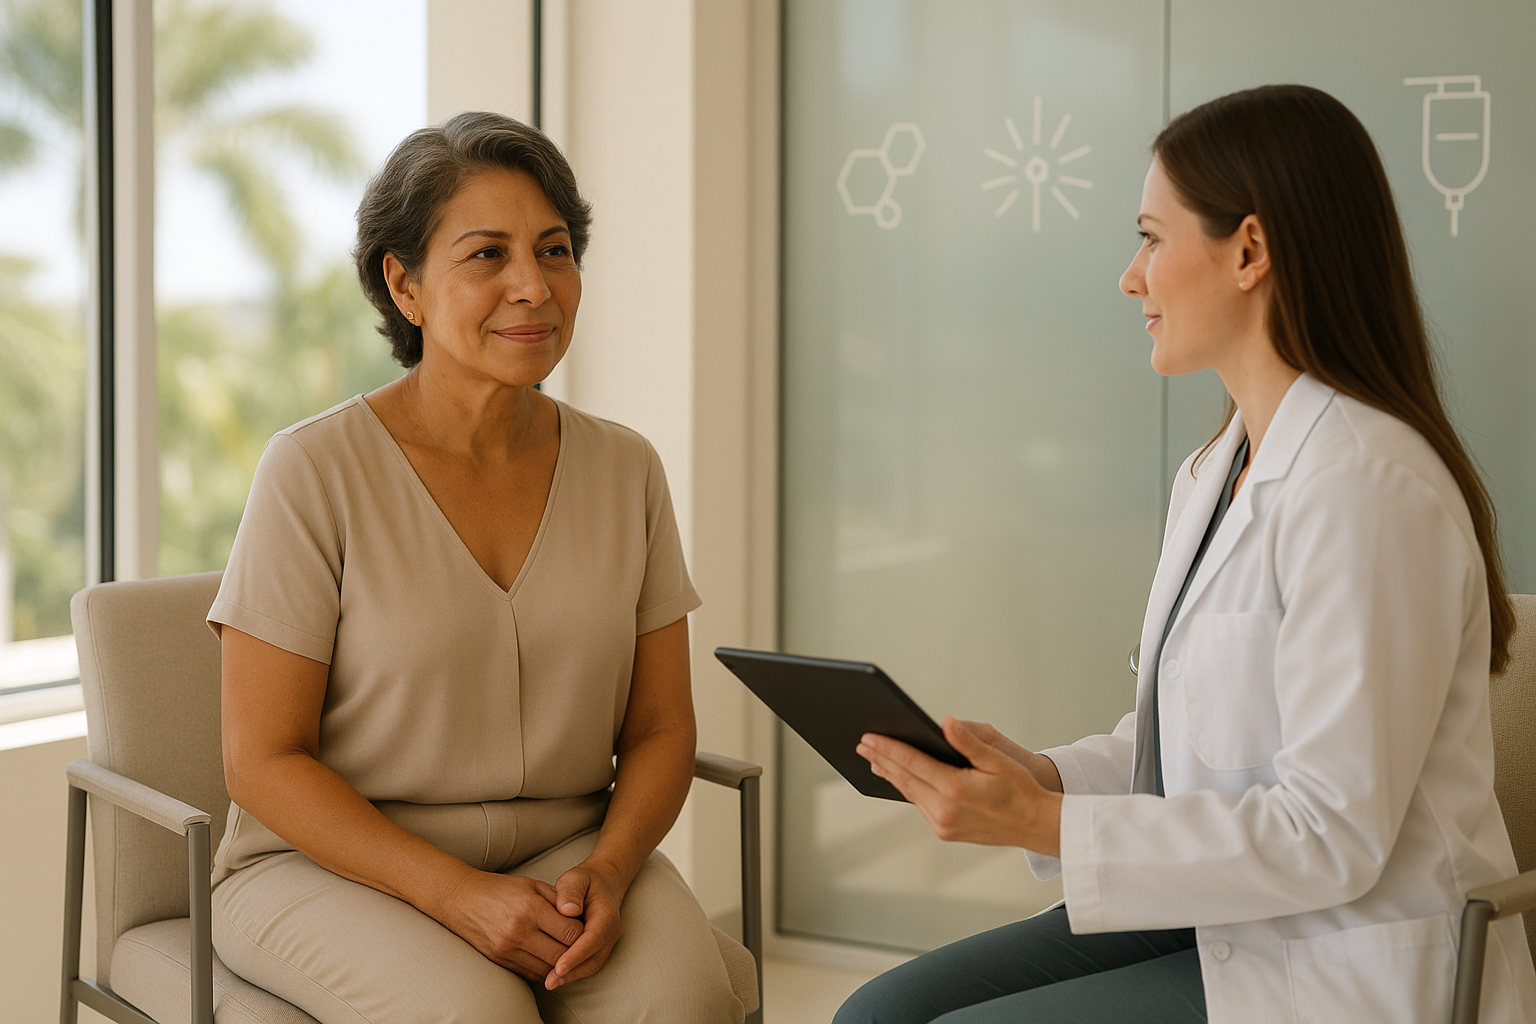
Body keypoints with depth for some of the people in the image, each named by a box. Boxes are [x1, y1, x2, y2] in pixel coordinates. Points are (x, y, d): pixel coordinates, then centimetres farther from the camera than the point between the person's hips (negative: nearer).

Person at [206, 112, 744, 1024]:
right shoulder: (316, 471, -10)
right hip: (329, 867, -3)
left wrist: (606, 870, -14)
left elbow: (660, 730, 6)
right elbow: (264, 759, -9)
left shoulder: (626, 470, 2)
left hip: (563, 854, 3)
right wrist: (457, 895, -20)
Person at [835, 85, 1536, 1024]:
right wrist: (1042, 777, -4)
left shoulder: (1364, 486, -22)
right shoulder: (1217, 472, 10)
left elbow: (1330, 837, -24)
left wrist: (1043, 826, -23)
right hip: (1214, 920, 9)